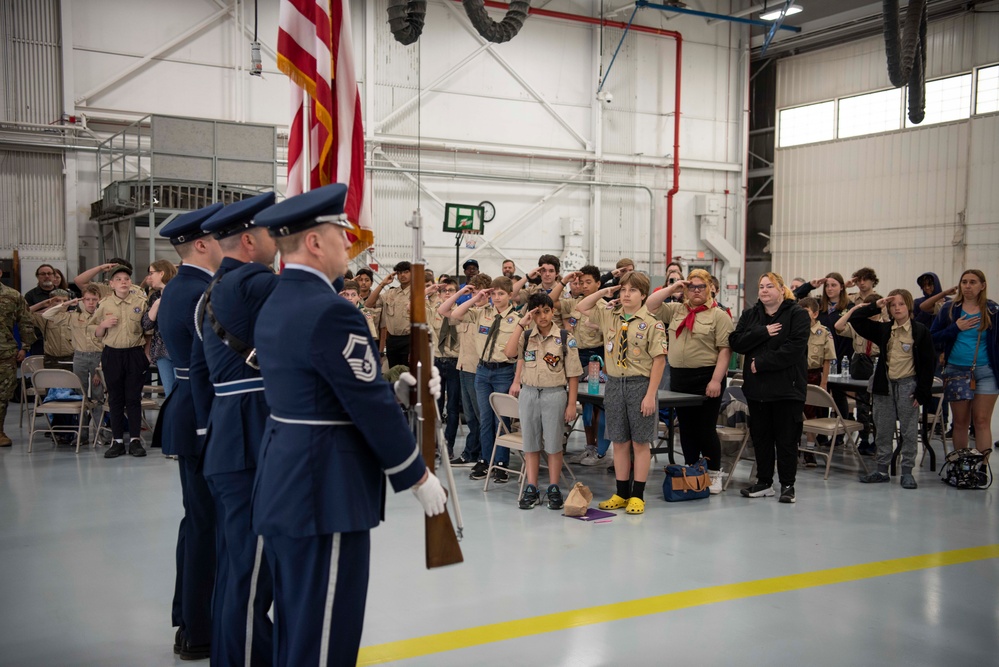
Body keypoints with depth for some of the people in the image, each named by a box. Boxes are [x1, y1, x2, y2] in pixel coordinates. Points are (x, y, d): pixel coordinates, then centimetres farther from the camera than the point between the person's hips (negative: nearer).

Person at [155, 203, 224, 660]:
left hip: (188, 417, 10)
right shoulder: (205, 295, -19)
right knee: (209, 525, -1)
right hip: (206, 422, -10)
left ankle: (190, 619, 31)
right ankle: (201, 633, 10)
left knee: (199, 520, 19)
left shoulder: (177, 289, 13)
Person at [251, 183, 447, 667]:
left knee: (293, 623, 20)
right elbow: (372, 406, -18)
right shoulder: (329, 311, -20)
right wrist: (419, 477, -7)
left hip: (282, 487, 10)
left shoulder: (275, 305, 11)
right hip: (326, 493, -10)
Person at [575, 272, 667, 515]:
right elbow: (581, 308, 17)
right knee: (619, 442, 10)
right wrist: (604, 292, 5)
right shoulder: (609, 317, 7)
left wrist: (650, 395, -15)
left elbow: (659, 360, -11)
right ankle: (622, 493, 20)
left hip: (639, 384, -5)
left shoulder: (651, 324, -8)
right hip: (614, 383, 5)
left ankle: (637, 495, 13)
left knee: (640, 442, 4)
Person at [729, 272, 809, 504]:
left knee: (786, 438, 2)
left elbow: (794, 348, -17)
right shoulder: (750, 315, 11)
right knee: (761, 436, 10)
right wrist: (763, 332, -15)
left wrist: (761, 363, -17)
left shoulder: (797, 315, -4)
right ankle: (764, 482, 21)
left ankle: (787, 485, 13)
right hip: (756, 386, 5)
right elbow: (736, 342, -2)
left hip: (786, 387, -5)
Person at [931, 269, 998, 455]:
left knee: (982, 421, -5)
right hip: (956, 371, 1)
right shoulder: (949, 310, 4)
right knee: (960, 422, 8)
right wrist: (956, 328, -12)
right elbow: (932, 337, 0)